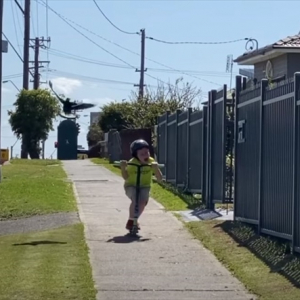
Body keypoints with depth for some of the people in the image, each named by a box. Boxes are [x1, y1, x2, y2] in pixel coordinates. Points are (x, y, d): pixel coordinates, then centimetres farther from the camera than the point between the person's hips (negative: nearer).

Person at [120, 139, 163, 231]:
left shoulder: (151, 162, -15)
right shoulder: (132, 163, -19)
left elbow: (160, 179, -17)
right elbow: (125, 177, -9)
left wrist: (156, 168, -35)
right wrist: (123, 167, -27)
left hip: (144, 186, 2)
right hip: (131, 186, -2)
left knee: (143, 202, -23)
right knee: (135, 200, -30)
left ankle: (135, 221, 4)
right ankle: (130, 220, -8)